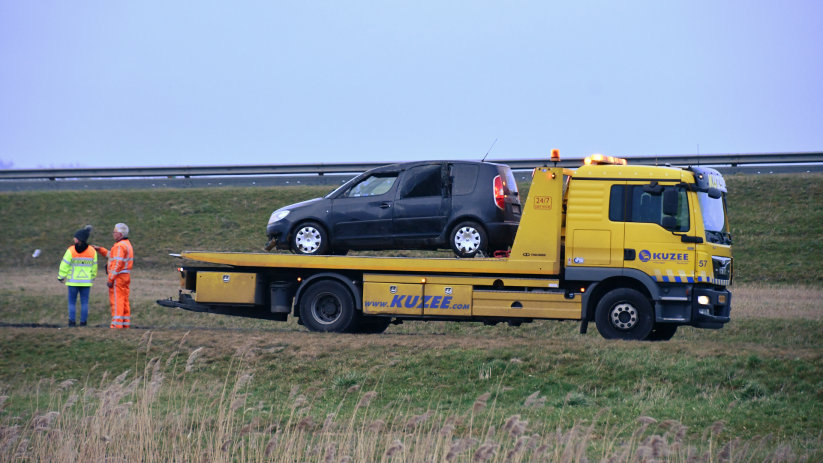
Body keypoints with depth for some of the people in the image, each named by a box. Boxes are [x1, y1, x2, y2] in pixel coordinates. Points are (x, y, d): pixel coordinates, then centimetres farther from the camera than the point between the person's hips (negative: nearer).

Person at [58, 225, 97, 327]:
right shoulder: (92, 251, 0)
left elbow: (64, 265, -7)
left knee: (72, 302, 5)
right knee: (84, 302, 6)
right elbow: (94, 266, 10)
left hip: (73, 281, -2)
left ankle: (72, 322, 0)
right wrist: (93, 276, 25)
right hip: (86, 282, 2)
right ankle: (83, 322, 3)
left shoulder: (71, 250, -11)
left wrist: (61, 277, 4)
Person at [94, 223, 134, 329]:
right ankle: (125, 323, 15)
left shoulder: (119, 246, -16)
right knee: (124, 300, 13)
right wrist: (100, 249, 24)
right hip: (126, 276, 10)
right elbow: (111, 255, 25)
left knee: (116, 301, -7)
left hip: (118, 277, -10)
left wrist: (110, 279, -20)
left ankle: (117, 324, -9)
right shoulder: (127, 244, 16)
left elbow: (117, 264, -22)